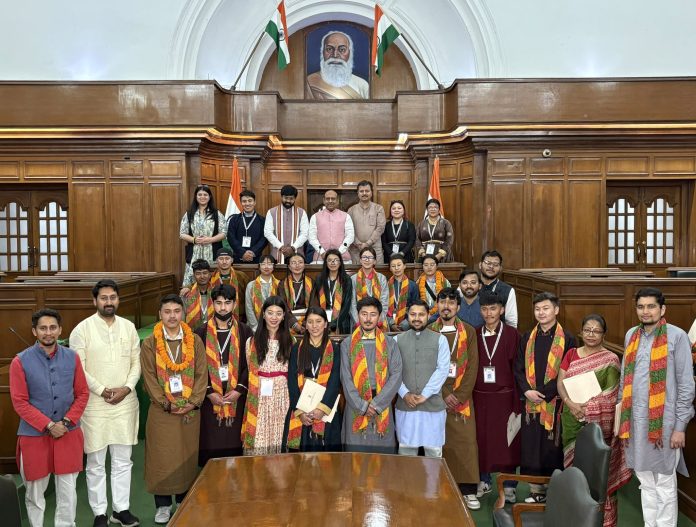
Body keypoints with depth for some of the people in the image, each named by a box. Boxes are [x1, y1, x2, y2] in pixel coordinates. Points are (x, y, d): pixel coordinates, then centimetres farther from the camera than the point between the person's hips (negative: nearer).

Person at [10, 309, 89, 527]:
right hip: (34, 435, -2)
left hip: (68, 434, 2)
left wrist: (66, 422, -9)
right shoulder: (20, 362, -9)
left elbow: (82, 394, 3)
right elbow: (20, 402, -9)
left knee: (68, 490, 8)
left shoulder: (72, 357, -1)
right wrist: (48, 425, -14)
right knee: (34, 492, 11)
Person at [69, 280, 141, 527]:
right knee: (95, 464, 7)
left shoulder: (129, 327, 5)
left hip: (125, 403, 3)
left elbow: (136, 363, 6)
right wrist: (102, 391, -14)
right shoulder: (82, 329, -6)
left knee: (123, 461, 11)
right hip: (94, 405, -3)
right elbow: (78, 368, -8)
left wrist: (126, 388, -9)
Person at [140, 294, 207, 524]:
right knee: (162, 457, 4)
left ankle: (185, 501, 24)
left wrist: (193, 402, -11)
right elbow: (149, 378, -5)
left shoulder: (195, 341, 3)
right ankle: (163, 505, 18)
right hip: (161, 411, -1)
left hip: (190, 410, 1)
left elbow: (201, 374, -1)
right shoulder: (149, 344, -1)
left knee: (187, 456, 9)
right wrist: (167, 404, -13)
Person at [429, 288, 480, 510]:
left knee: (466, 442, -1)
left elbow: (472, 367, -1)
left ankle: (468, 490, 8)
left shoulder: (468, 331, 3)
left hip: (462, 396, 0)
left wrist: (458, 395, -9)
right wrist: (444, 395, -9)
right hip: (436, 396, 0)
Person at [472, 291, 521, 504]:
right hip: (480, 396, 2)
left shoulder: (511, 334, -3)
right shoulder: (475, 334, 4)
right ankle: (484, 480, 24)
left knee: (507, 439, 5)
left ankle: (509, 485, 19)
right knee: (482, 438, 7)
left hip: (504, 395, -2)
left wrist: (518, 399, -6)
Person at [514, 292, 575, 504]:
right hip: (531, 402, 4)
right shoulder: (527, 338, 8)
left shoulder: (567, 339, -4)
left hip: (555, 403, -4)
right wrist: (527, 391, -9)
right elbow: (518, 368, 7)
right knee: (531, 447, 7)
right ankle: (536, 490, 19)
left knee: (552, 447, 3)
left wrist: (544, 393, -15)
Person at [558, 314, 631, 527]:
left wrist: (588, 407, -17)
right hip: (573, 420, 3)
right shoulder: (571, 354, 8)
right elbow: (560, 383, 2)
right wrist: (570, 403, -15)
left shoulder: (611, 360, -3)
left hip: (599, 422, -3)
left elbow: (612, 396, -6)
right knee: (575, 463, 9)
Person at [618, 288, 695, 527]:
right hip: (635, 419, 5)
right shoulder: (631, 335, 8)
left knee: (664, 483, 7)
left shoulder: (677, 336, -7)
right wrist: (621, 415, 13)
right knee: (645, 481, 15)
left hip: (664, 420, -5)